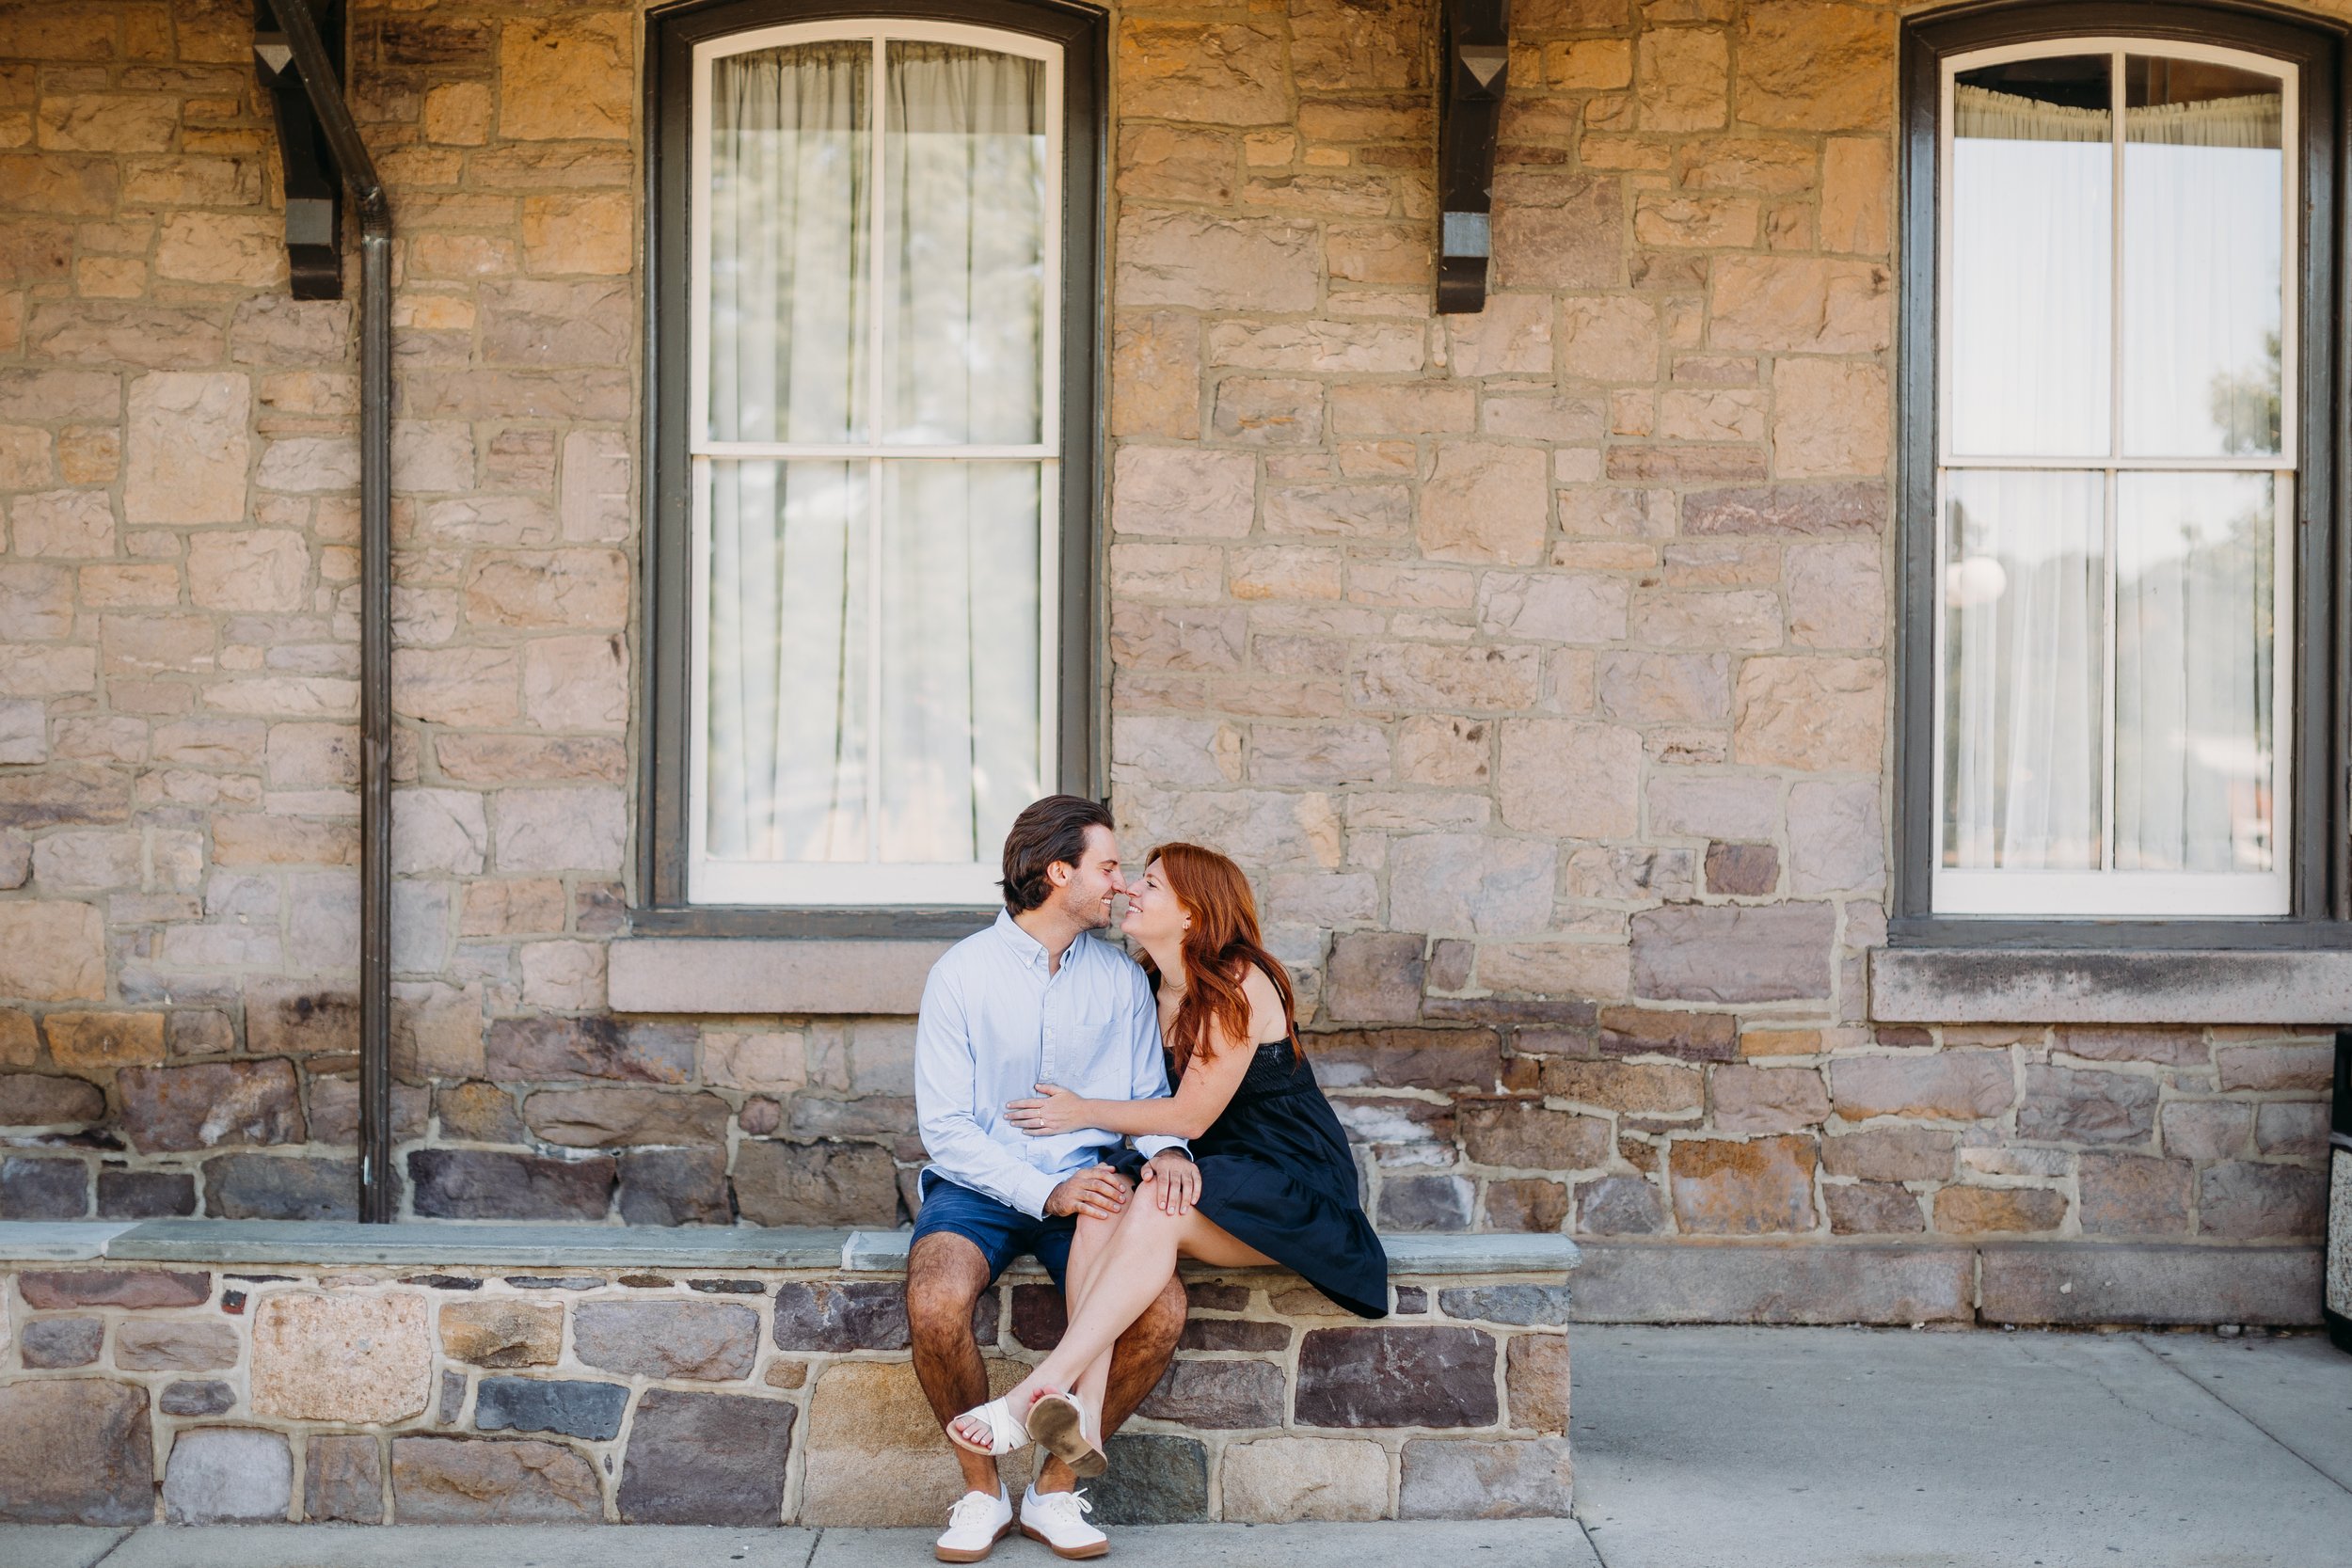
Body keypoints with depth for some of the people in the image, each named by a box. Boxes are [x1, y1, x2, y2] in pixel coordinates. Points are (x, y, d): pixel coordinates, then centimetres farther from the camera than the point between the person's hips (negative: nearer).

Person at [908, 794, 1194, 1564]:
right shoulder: (963, 973, -4)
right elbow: (945, 1127, -7)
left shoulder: (1121, 978, 7)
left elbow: (1148, 1094, 12)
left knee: (1163, 1311, -25)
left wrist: (1166, 1147, -12)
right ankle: (981, 1491, -6)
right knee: (934, 1305, -33)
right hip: (977, 1185, -3)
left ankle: (1056, 1490, -3)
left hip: (1085, 1185, 3)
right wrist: (1046, 1192, -19)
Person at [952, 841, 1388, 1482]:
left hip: (1292, 1186, -7)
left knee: (1155, 1210, -34)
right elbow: (1149, 1100, 13)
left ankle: (1037, 1392, -38)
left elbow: (1190, 1116, -15)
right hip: (1208, 1173, 7)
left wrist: (1084, 1112, -5)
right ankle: (1085, 1407, -40)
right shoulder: (1149, 985, 8)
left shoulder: (1239, 986, -15)